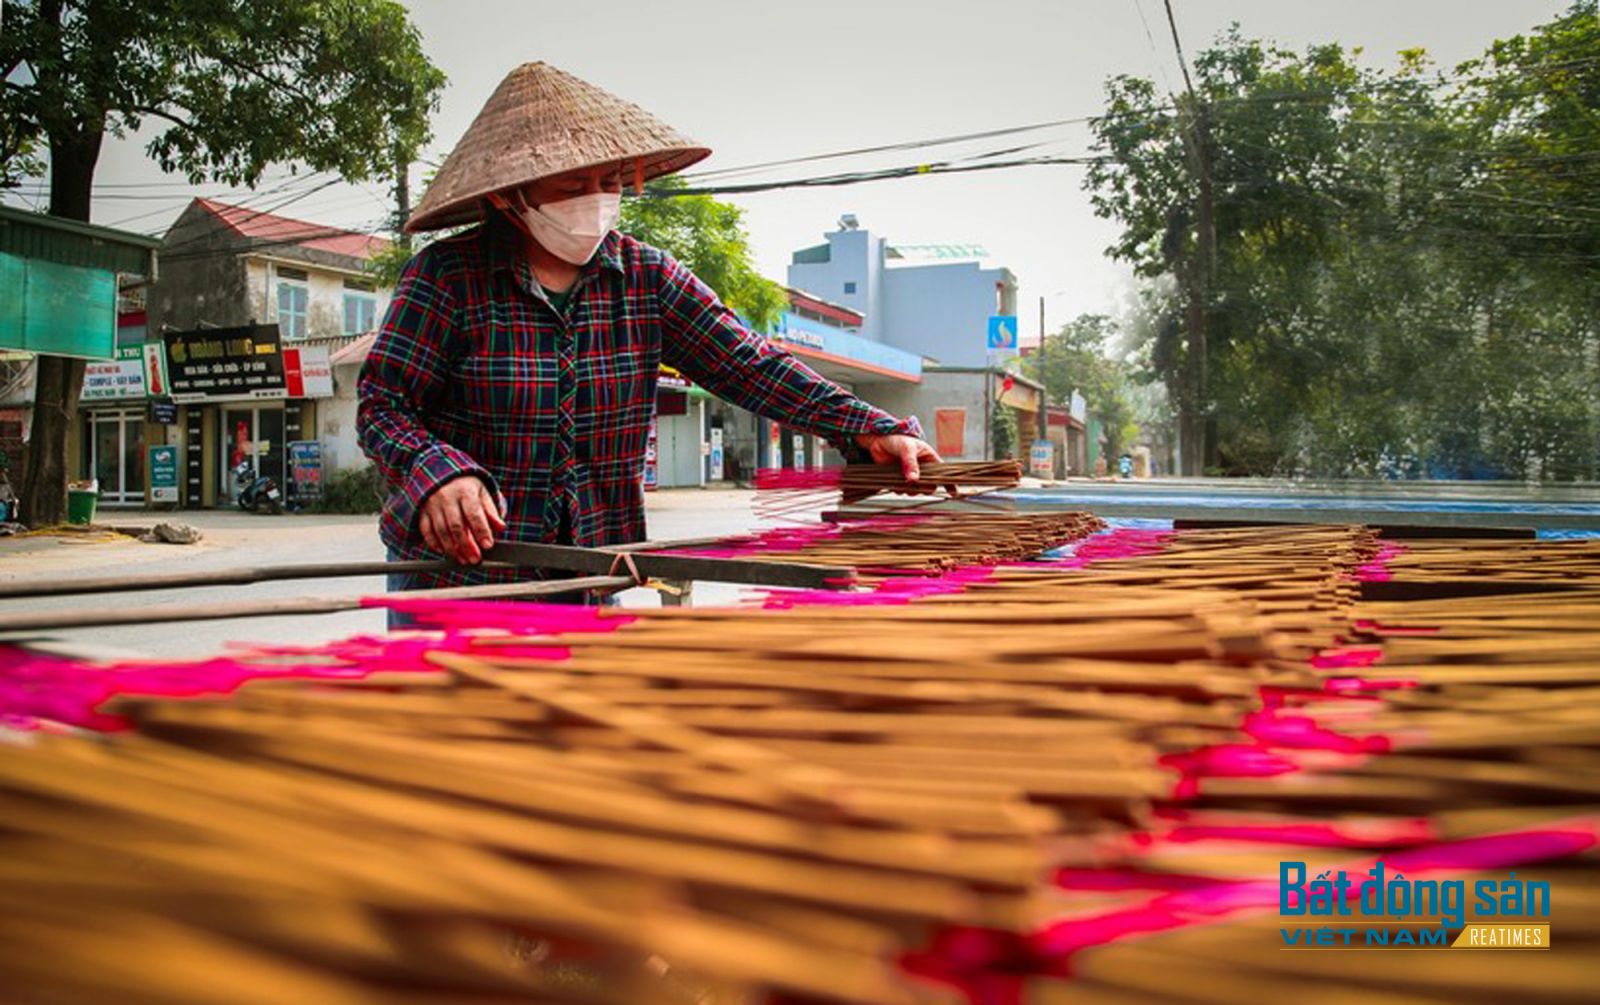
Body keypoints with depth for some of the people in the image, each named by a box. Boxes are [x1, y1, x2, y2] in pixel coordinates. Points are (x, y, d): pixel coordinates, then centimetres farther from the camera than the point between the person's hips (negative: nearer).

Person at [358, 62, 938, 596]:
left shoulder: (647, 277, 0)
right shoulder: (447, 277, -10)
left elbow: (748, 366, -6)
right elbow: (383, 405, -10)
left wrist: (869, 431, -17)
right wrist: (437, 472, -32)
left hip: (593, 572, 3)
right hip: (456, 571, -3)